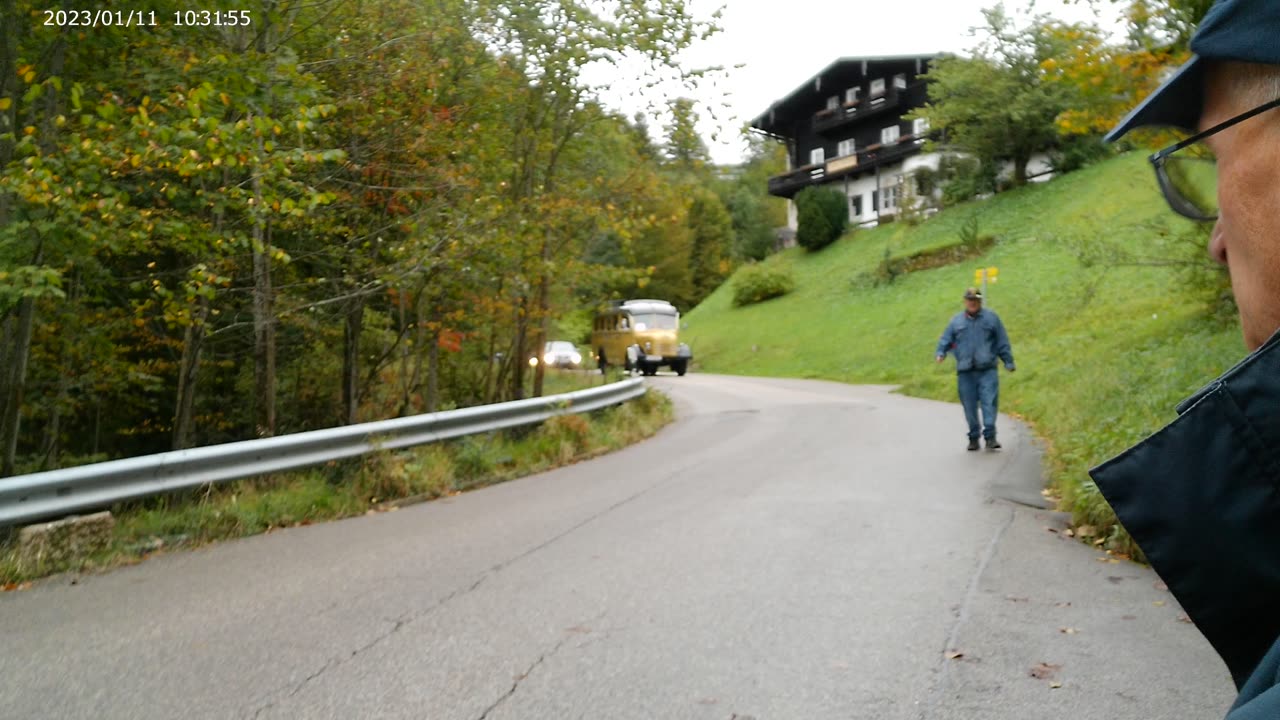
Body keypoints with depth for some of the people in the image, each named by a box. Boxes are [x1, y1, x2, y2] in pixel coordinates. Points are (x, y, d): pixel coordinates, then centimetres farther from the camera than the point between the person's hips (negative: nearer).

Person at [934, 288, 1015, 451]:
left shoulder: (991, 318, 9)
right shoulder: (956, 321, 12)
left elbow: (1002, 343, 10)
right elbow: (945, 340, 13)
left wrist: (1009, 362, 7)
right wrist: (941, 353, -7)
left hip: (987, 370, -1)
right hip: (965, 371, 2)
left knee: (989, 402, -11)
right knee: (970, 406, 4)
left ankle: (990, 437, -10)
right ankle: (973, 437, 15)